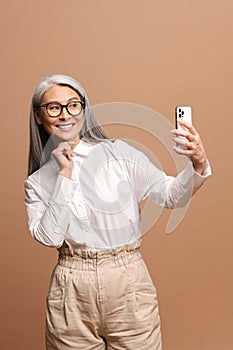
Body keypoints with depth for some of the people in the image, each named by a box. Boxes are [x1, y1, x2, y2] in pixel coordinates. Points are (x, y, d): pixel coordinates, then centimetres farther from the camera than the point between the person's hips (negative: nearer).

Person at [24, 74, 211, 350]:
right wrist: (64, 175, -10)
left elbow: (171, 195, -6)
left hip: (128, 284, -1)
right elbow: (50, 238, -9)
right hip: (71, 294, 1)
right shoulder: (37, 182, 5)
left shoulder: (118, 152, -1)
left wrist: (198, 166, -24)